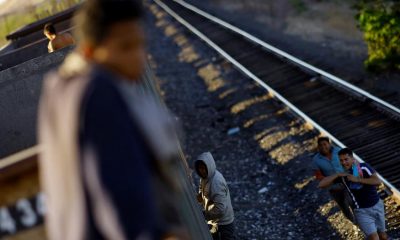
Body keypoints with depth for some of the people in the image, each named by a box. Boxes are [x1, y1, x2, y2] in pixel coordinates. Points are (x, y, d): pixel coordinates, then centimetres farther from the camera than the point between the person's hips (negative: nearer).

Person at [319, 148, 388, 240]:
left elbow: (378, 181, -25)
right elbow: (321, 184, -12)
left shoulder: (363, 167, -12)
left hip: (377, 205, 1)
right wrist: (337, 175, -21)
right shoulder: (342, 175, -7)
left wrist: (357, 179, -29)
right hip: (362, 211, -1)